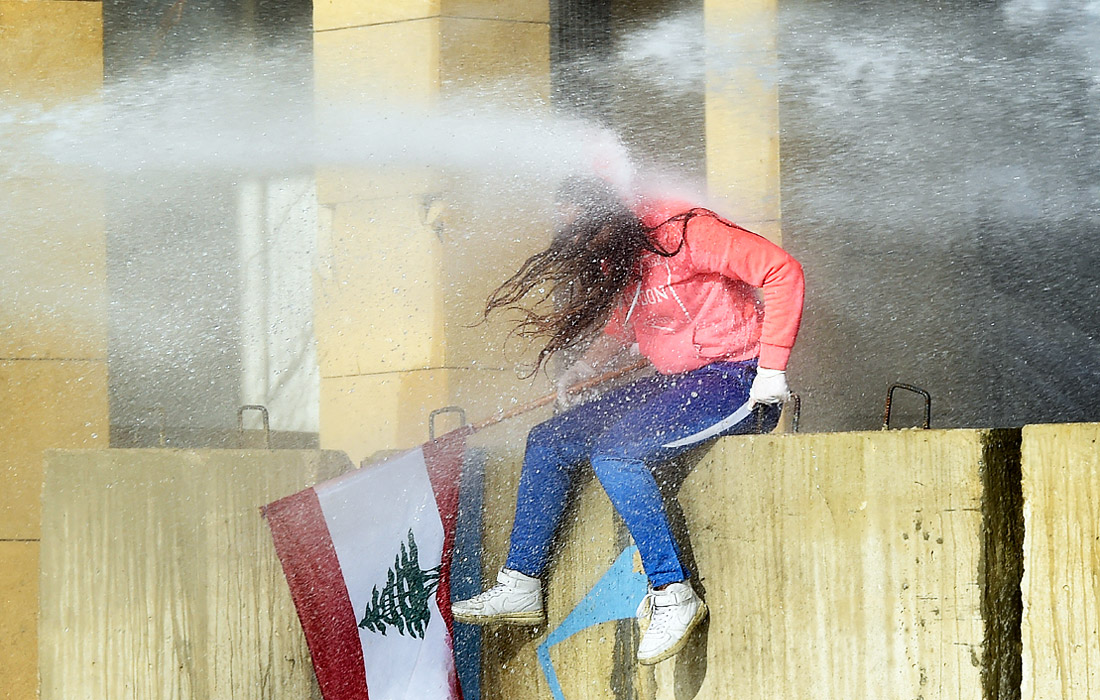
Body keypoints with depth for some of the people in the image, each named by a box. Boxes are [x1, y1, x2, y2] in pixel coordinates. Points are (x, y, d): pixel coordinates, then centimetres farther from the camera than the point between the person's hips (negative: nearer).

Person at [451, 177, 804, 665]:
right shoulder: (619, 264, 6)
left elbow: (783, 272, -21)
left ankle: (673, 594, -23)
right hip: (673, 382, 9)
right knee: (547, 442, 3)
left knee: (613, 450, -28)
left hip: (733, 379, -9)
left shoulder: (683, 232, -20)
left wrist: (772, 370, -22)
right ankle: (520, 587, 6)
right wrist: (584, 367, 6)